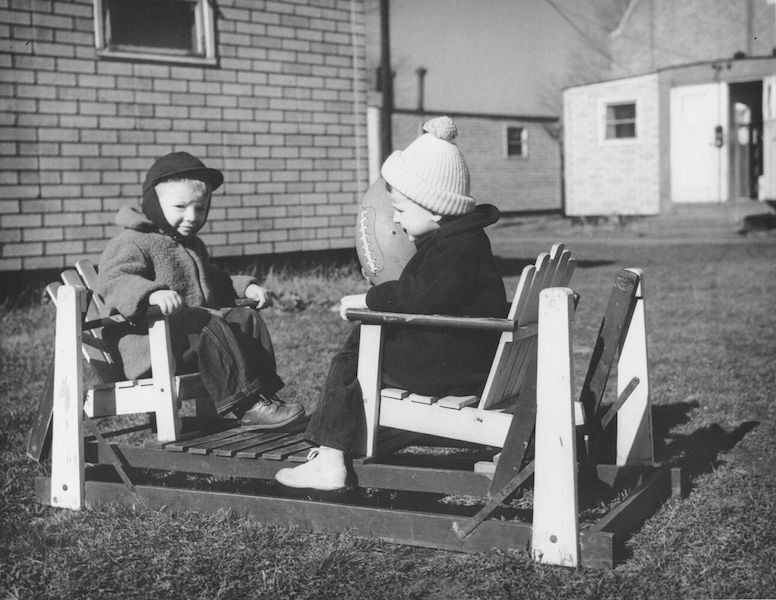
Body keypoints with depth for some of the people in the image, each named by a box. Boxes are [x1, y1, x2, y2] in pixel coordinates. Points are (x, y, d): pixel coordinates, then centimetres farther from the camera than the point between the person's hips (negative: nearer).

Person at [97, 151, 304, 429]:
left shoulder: (193, 245, 24)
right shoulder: (132, 244, -8)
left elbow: (214, 280, 40)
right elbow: (112, 281, -25)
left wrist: (244, 286, 22)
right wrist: (152, 293, -44)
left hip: (197, 325, 10)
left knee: (248, 319, -3)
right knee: (211, 328, -31)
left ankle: (266, 392, -7)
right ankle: (248, 405, -33)